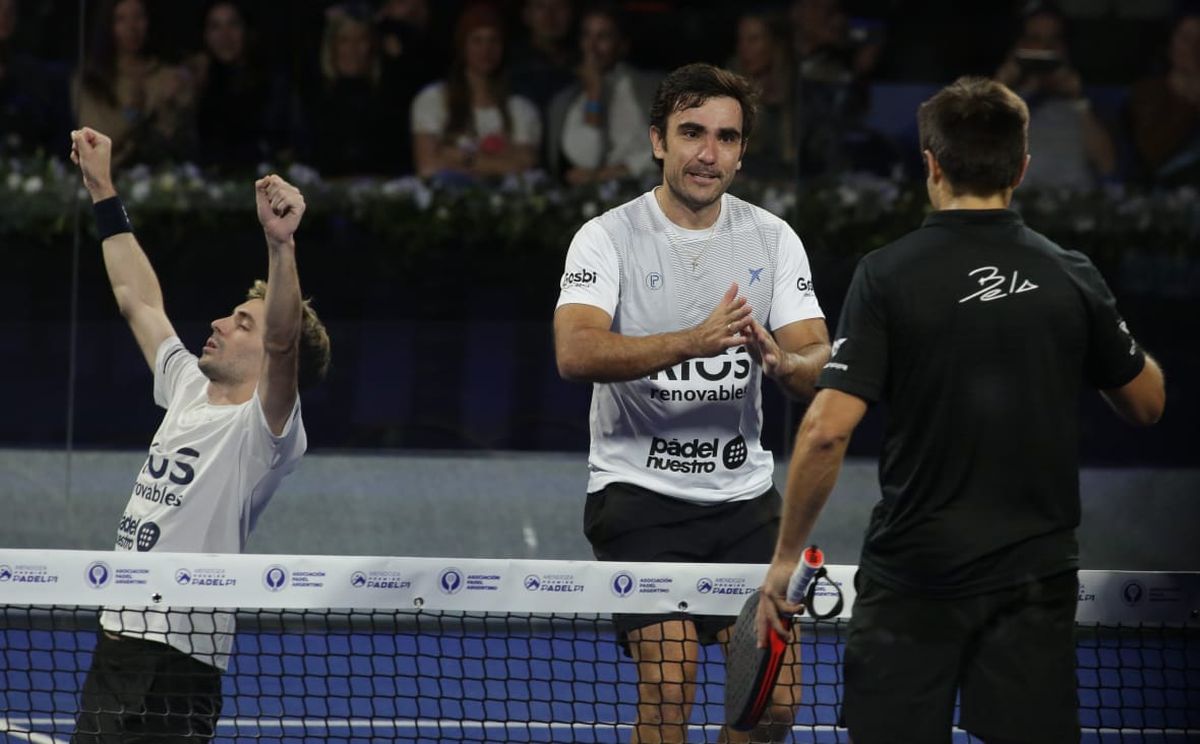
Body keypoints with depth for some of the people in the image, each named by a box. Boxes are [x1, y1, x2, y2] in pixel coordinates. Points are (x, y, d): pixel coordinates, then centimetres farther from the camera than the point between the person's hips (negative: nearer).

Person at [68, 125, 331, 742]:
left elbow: (284, 340, -31)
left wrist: (280, 244, -47)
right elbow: (139, 301, 26)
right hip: (115, 642, 9)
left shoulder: (263, 427, -11)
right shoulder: (190, 391, 14)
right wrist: (103, 192, 27)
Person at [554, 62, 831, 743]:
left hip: (745, 494, 4)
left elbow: (820, 366, -2)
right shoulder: (608, 238, -6)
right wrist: (695, 341, -34)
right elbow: (576, 352, -22)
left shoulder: (773, 240, 5)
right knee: (668, 689, -16)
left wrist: (782, 361, -26)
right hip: (639, 490, -4)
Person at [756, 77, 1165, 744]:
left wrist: (787, 555, -5)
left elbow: (828, 430, -14)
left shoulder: (886, 275, -8)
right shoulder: (1073, 279, 0)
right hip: (1036, 576, 2)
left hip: (914, 577, -2)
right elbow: (1147, 403, 14)